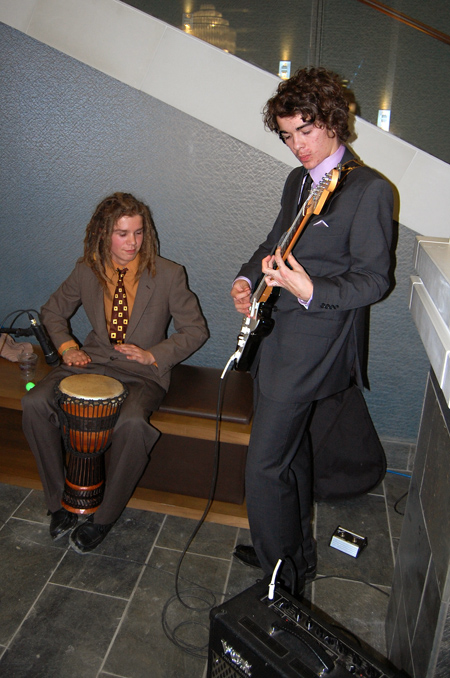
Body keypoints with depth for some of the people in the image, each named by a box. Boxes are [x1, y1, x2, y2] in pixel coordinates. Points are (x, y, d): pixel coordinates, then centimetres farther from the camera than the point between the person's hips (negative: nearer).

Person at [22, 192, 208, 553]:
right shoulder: (87, 270, 3)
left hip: (143, 372, -3)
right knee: (35, 402, -21)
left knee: (132, 422, -35)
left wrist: (154, 354, -15)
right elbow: (53, 311, 18)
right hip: (92, 361, 4)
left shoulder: (168, 274, -7)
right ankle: (60, 499, -1)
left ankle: (104, 516, -9)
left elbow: (195, 329, -2)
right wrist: (67, 347, -1)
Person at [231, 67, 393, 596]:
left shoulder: (369, 190, -11)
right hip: (276, 332, 9)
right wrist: (248, 277, 6)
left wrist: (309, 290, -29)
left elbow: (373, 279, -14)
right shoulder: (297, 181, 14)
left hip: (314, 340, -9)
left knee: (264, 466, -6)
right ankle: (296, 549, 42)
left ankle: (285, 577, 17)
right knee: (290, 449, 21)